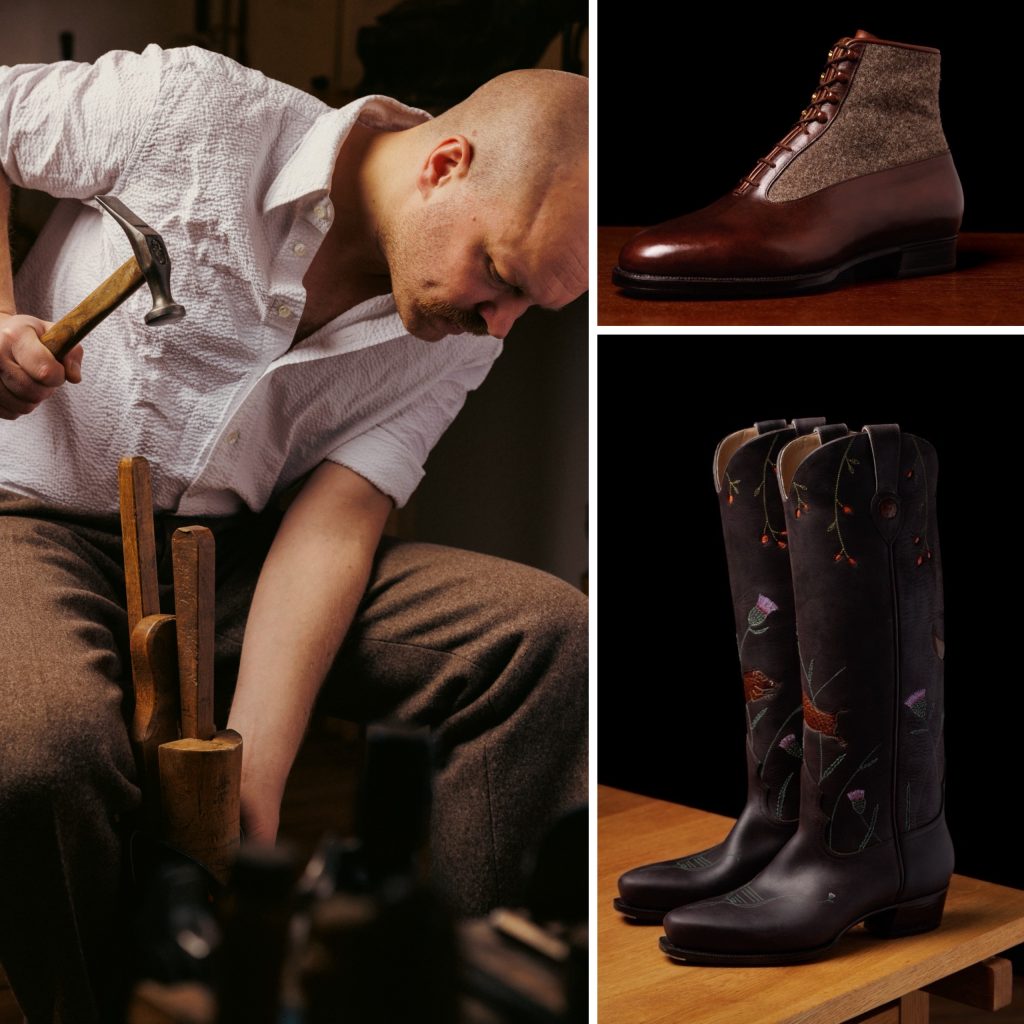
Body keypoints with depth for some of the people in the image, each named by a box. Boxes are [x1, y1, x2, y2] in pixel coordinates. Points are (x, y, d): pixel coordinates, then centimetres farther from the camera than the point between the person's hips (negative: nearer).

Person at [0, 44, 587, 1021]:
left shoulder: (459, 342, -3)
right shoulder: (192, 108, -14)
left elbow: (331, 525, -10)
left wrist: (252, 772, -22)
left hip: (228, 553, 4)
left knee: (545, 630, -18)